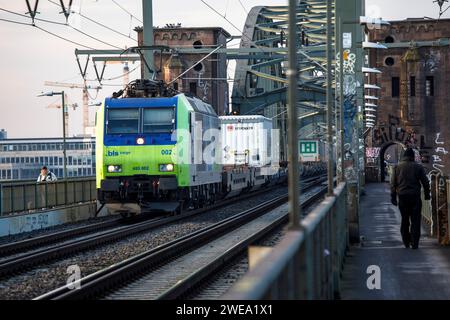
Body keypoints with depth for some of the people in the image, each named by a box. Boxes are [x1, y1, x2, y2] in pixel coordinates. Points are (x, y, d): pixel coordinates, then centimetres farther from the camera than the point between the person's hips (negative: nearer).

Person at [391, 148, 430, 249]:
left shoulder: (397, 167, 4)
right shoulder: (418, 167, 0)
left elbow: (393, 184, 4)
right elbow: (425, 182, 2)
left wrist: (393, 198, 9)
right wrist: (427, 195, 13)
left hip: (402, 196, 2)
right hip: (415, 196, -2)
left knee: (404, 219, 14)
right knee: (415, 220, 1)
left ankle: (406, 242, 18)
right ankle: (414, 243, -6)